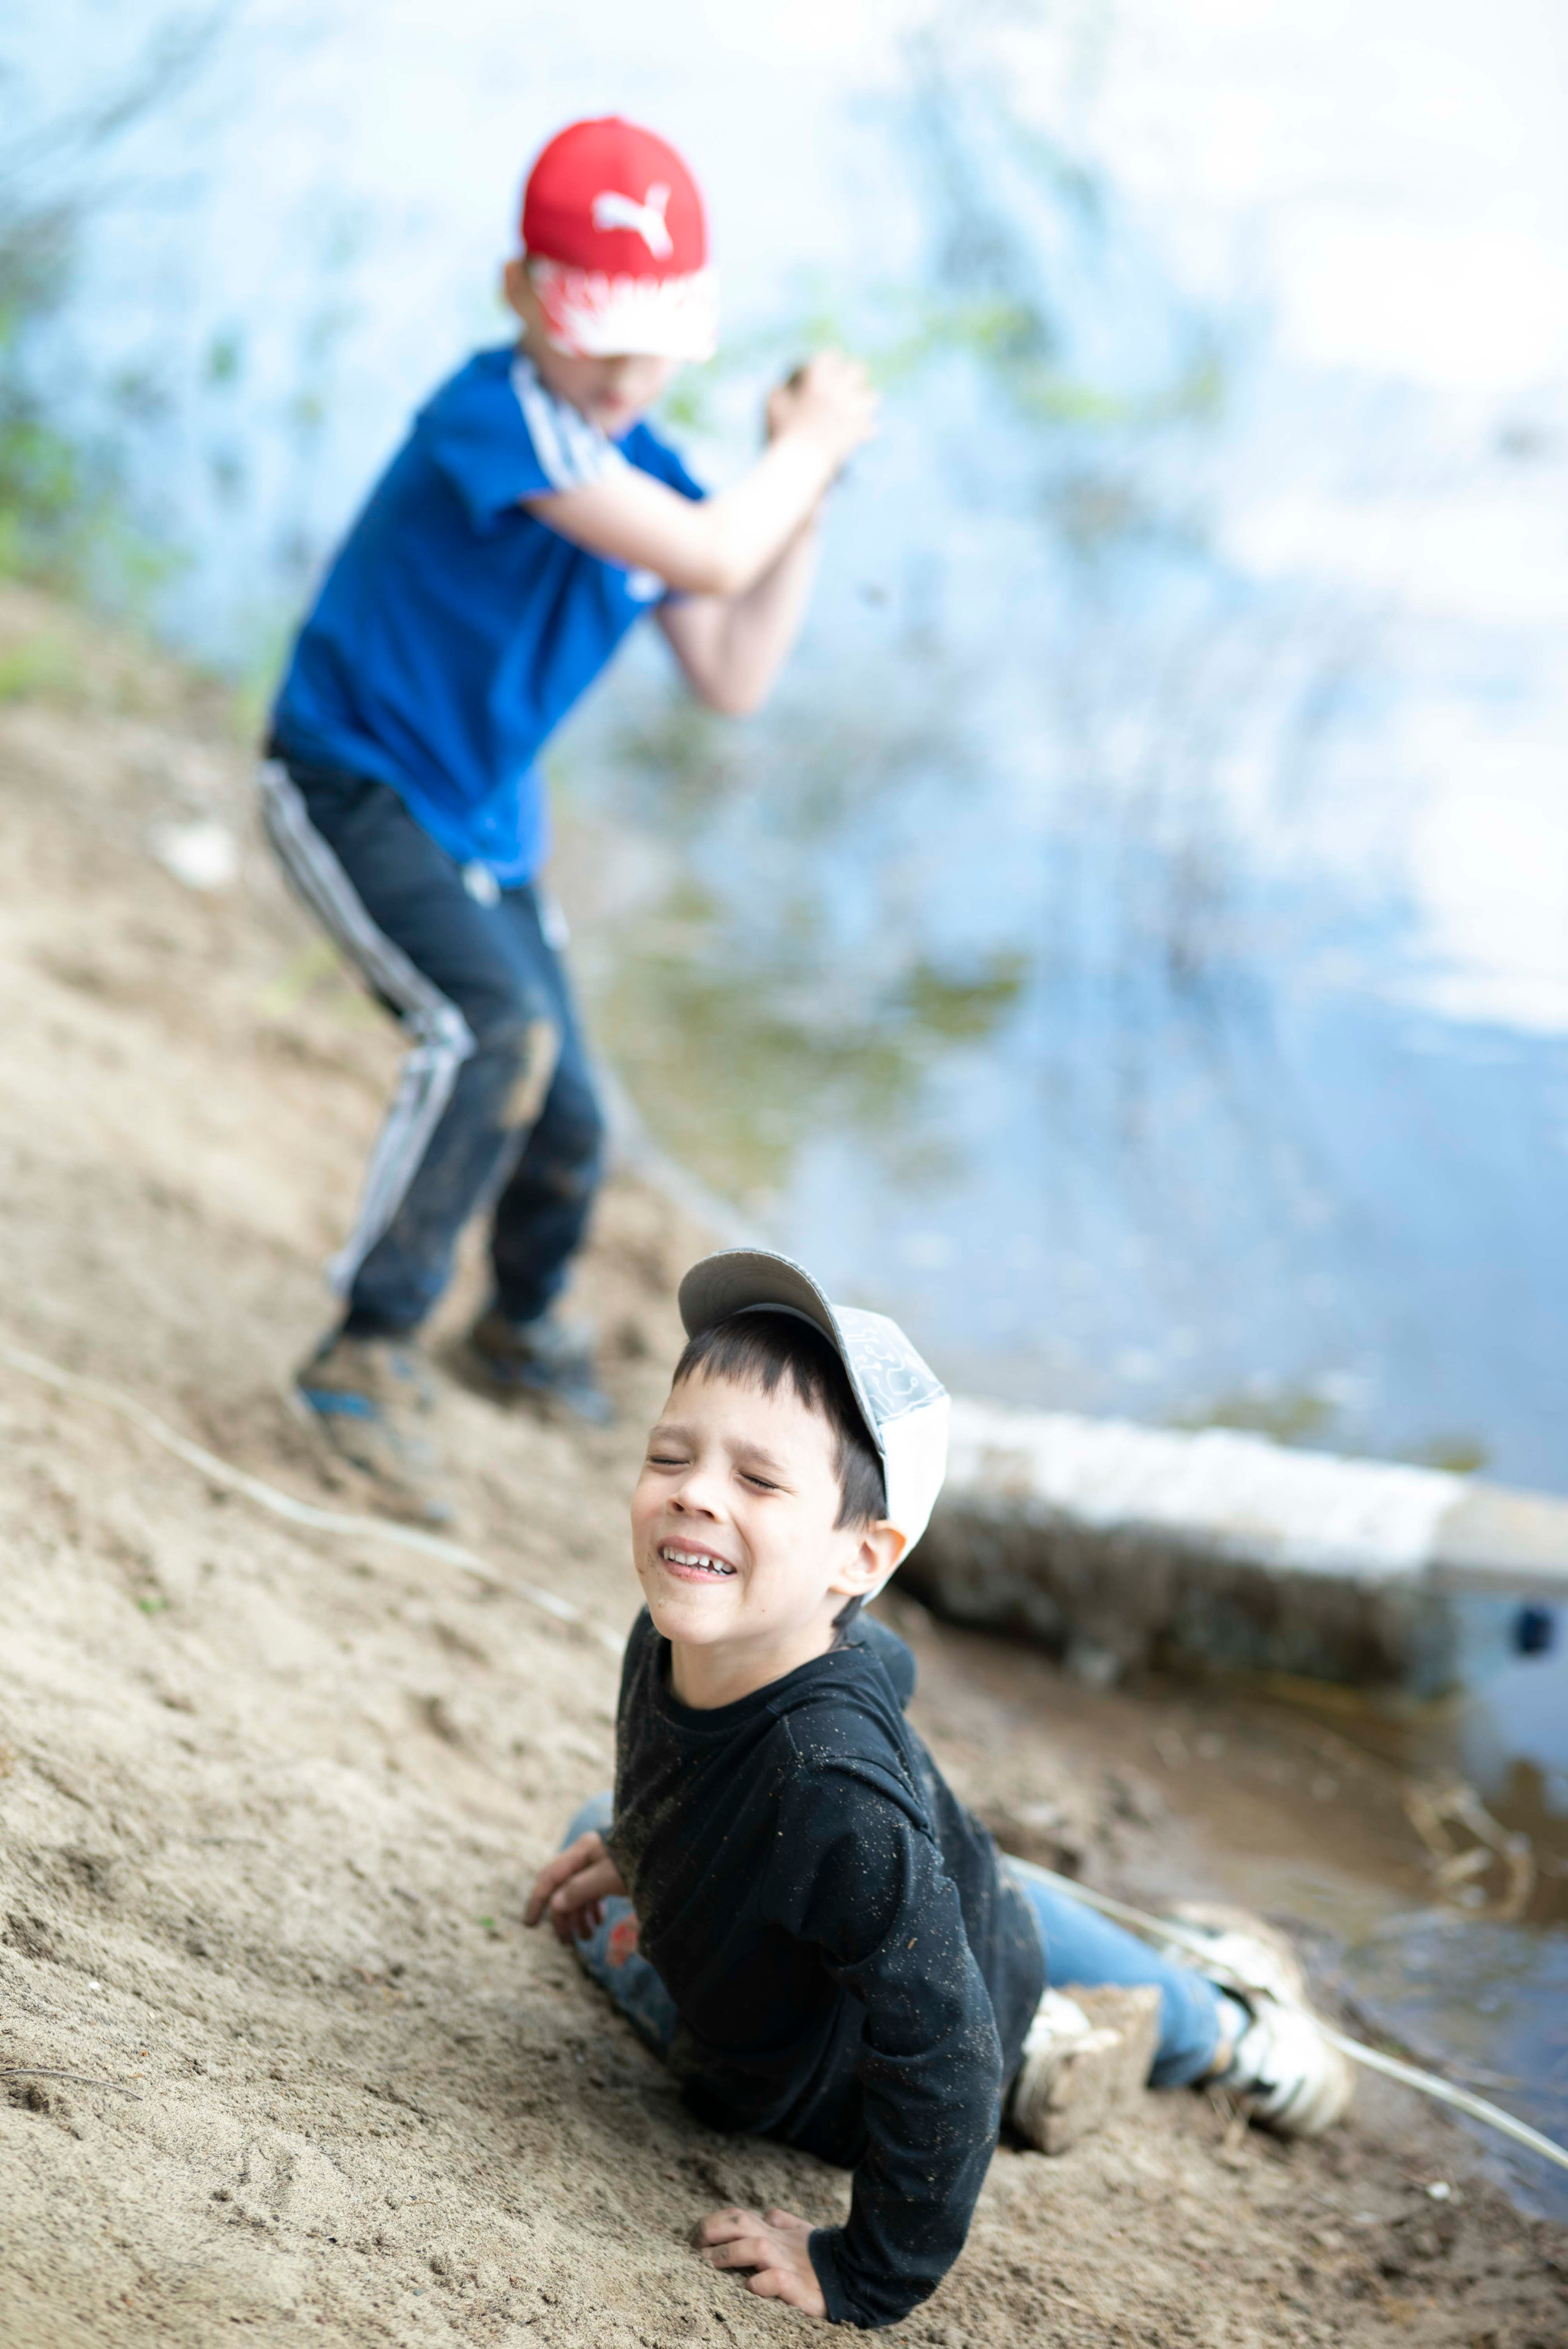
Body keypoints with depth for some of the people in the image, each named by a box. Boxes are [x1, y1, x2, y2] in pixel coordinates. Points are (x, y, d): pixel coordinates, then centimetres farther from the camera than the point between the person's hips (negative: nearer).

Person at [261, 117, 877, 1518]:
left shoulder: (648, 474, -2)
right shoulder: (493, 415, -28)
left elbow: (733, 681, -3)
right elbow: (712, 560, -35)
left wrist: (804, 487, -9)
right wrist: (812, 444, -19)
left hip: (485, 822, 8)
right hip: (350, 784, -8)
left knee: (565, 1126, 12)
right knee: (498, 1028, -31)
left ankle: (523, 1324, 44)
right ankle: (372, 1353, -19)